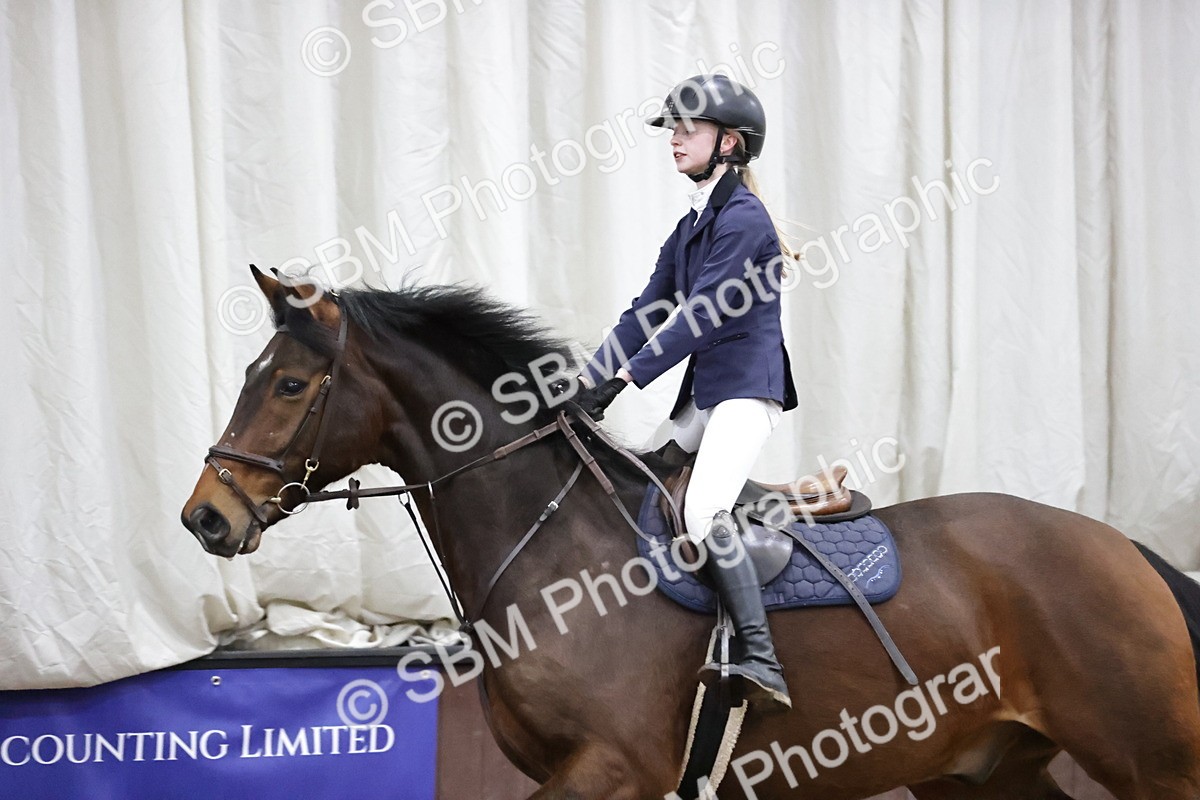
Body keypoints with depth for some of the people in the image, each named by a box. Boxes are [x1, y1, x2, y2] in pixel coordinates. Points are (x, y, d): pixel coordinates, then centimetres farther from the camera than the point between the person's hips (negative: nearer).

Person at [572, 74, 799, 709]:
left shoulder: (742, 218, -12)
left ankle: (761, 664, -32)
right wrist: (588, 380, 8)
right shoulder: (691, 225, 17)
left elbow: (703, 315, -19)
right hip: (703, 393, 11)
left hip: (747, 389, -11)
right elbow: (648, 312, 17)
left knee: (704, 512, -28)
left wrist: (624, 379, -21)